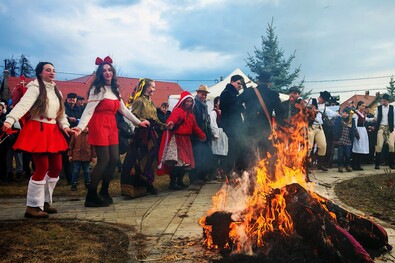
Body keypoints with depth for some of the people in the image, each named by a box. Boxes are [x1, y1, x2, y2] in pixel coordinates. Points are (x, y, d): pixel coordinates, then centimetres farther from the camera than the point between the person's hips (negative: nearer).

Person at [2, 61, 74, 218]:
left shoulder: (56, 91, 17)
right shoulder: (35, 87, -6)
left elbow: (61, 113, 18)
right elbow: (23, 104, -23)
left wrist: (65, 126, -1)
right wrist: (10, 120, -38)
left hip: (53, 131, 8)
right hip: (38, 130, -8)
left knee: (56, 167, 6)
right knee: (42, 168, -11)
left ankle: (45, 202, 21)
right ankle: (32, 207, 2)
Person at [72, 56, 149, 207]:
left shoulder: (115, 89, 15)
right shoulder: (97, 89, -8)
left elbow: (123, 109, 21)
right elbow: (89, 110, -17)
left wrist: (138, 122, 23)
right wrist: (81, 126, -32)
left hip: (111, 126, 7)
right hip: (99, 126, -7)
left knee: (114, 159, 5)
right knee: (104, 160, -9)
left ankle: (104, 191, 22)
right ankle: (91, 197, 1)